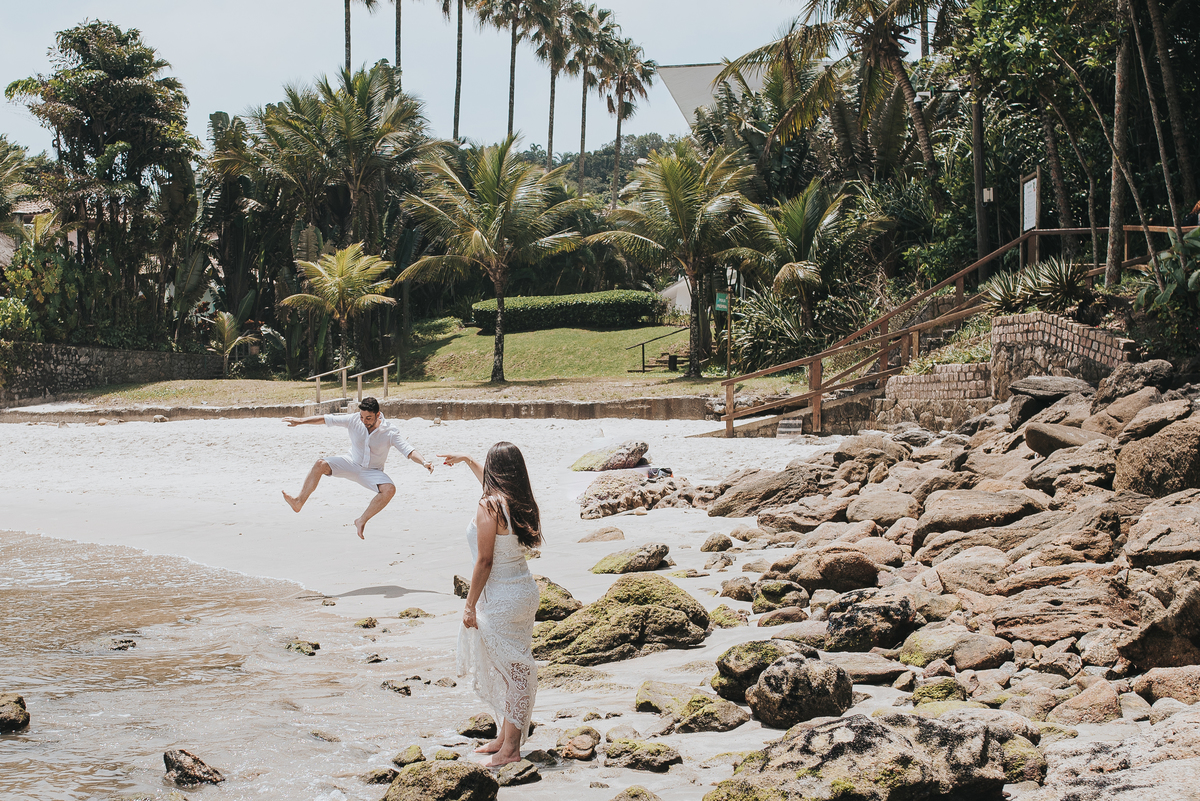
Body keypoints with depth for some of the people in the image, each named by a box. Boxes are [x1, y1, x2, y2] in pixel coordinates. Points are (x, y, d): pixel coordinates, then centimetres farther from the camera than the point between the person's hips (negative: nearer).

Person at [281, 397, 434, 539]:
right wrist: (300, 421, -11)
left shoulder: (390, 432, -20)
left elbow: (409, 451, -23)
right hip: (352, 463, 2)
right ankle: (299, 502, -12)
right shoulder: (354, 420, -15)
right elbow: (325, 419, -8)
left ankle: (362, 521, -16)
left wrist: (424, 462, -42)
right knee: (321, 465, -19)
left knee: (389, 489, -30)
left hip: (373, 472, -2)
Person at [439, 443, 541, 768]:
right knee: (516, 667, 16)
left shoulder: (489, 507, -20)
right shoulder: (523, 503, 4)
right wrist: (468, 461, 39)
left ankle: (509, 747, 9)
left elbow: (484, 561, -18)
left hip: (500, 598, -8)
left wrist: (470, 605, -11)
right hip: (525, 591, 8)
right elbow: (492, 484, 28)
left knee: (510, 670, 0)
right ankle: (507, 736, 28)